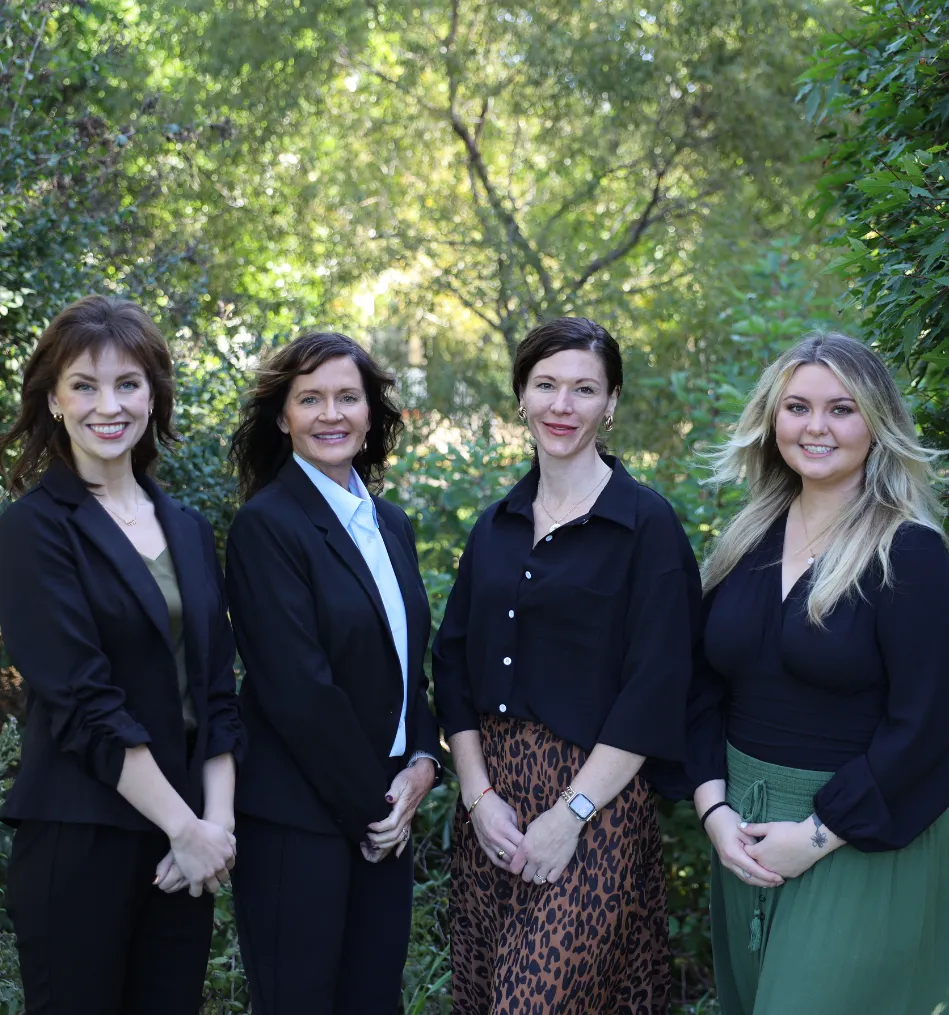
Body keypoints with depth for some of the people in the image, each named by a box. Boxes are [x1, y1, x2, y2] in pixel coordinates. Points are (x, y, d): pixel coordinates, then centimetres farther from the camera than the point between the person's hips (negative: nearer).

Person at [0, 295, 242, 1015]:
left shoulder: (187, 528, 11)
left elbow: (216, 691, 9)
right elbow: (84, 702, -14)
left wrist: (218, 821, -4)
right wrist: (185, 827, -14)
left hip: (189, 841, 5)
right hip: (79, 840, -5)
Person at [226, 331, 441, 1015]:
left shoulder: (391, 524, 11)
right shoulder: (266, 524, -12)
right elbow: (297, 687, -17)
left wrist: (422, 764, -1)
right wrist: (371, 803, -12)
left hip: (386, 812, 7)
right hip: (299, 818, -7)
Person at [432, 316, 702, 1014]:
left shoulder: (647, 523, -7)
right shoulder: (498, 525, 10)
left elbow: (656, 690, -12)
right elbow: (454, 663, 9)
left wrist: (570, 814, -15)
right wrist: (478, 793, -3)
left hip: (594, 798, -5)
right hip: (491, 792, 5)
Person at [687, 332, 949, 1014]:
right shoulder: (750, 541, 4)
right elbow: (707, 688, 7)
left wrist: (817, 834, -17)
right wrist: (714, 807, -6)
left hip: (865, 839, -5)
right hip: (743, 828, 6)